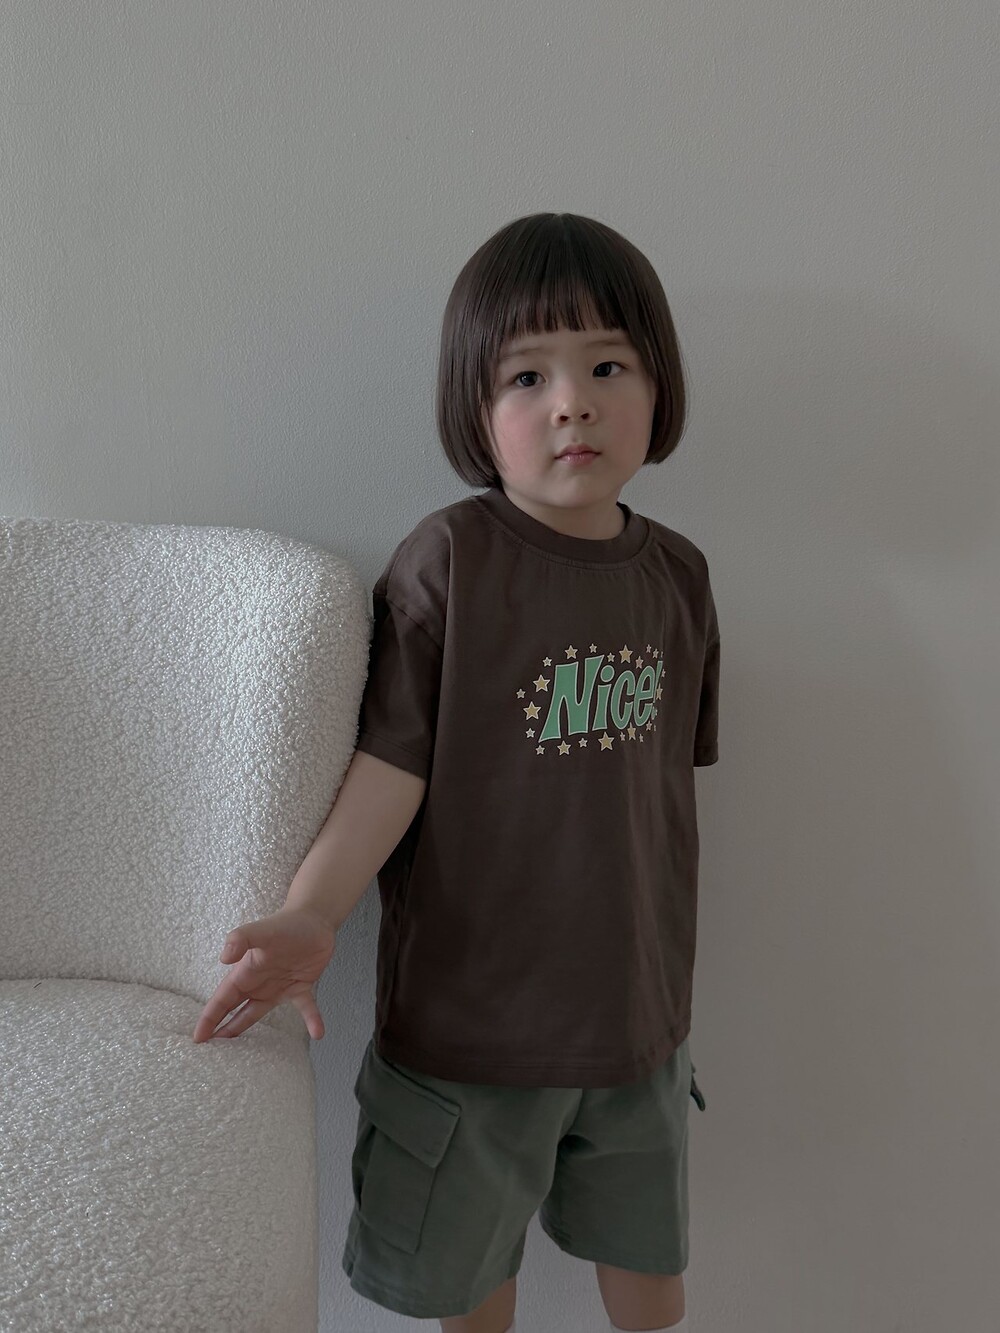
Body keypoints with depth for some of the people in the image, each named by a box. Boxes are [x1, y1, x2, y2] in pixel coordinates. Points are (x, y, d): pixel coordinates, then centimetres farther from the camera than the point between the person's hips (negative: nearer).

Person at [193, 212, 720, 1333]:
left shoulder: (678, 575, -2)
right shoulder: (446, 558, -17)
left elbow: (666, 782, 7)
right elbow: (394, 761, -17)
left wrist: (673, 964, 13)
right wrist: (310, 915, -29)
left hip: (637, 1007, 4)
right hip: (467, 1007, -3)